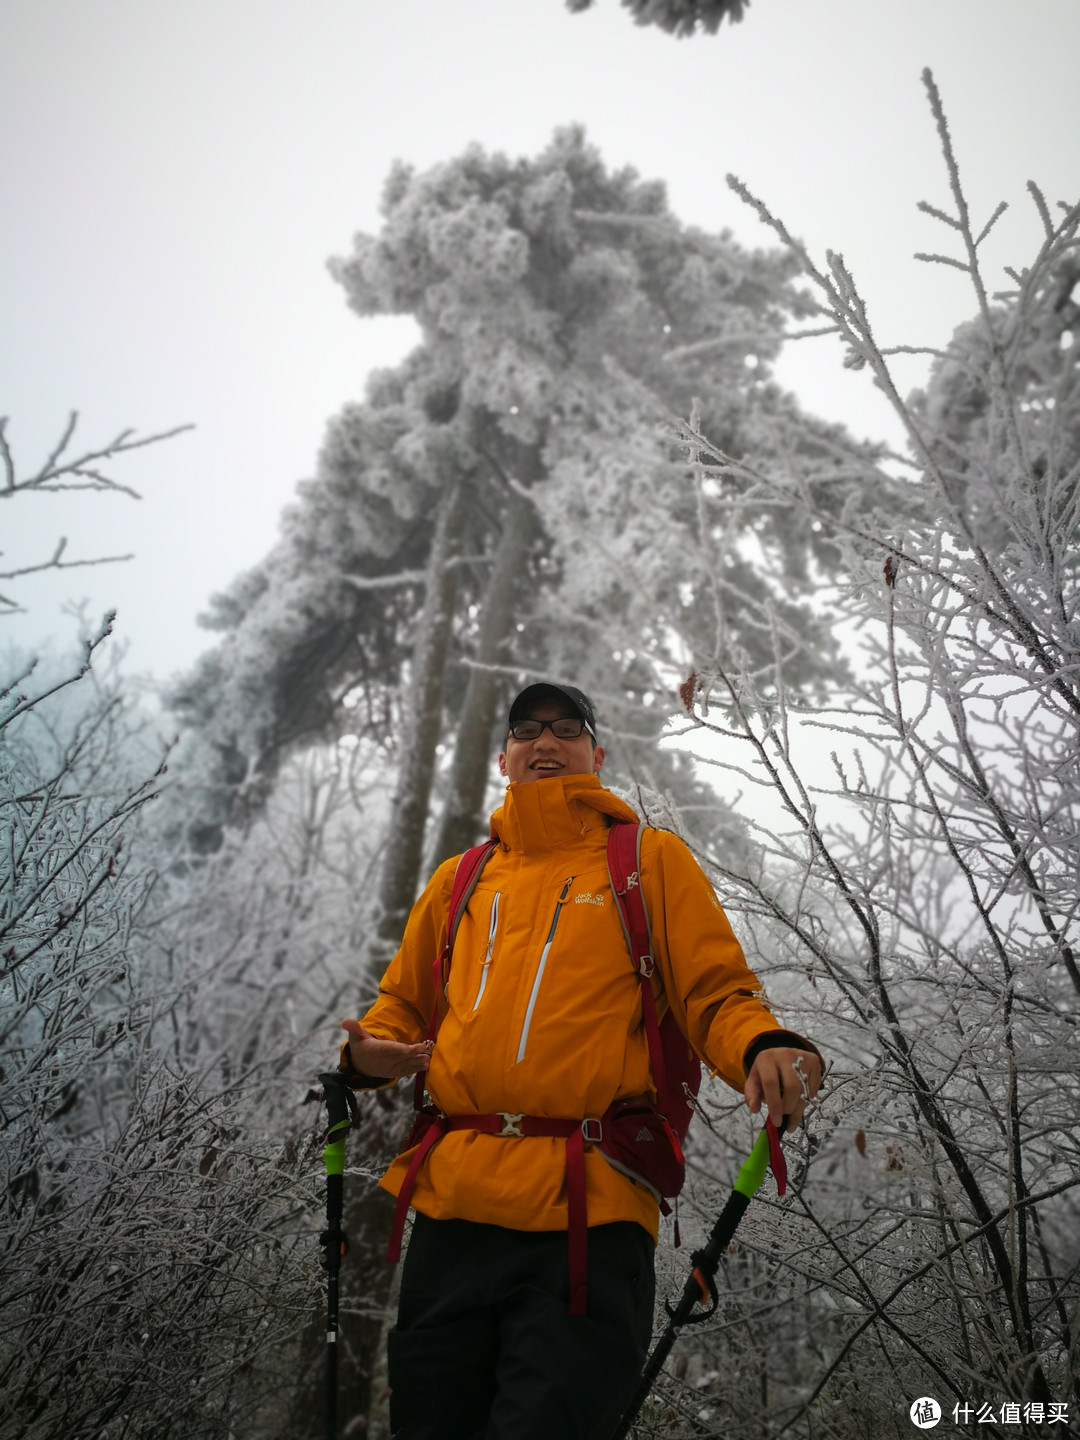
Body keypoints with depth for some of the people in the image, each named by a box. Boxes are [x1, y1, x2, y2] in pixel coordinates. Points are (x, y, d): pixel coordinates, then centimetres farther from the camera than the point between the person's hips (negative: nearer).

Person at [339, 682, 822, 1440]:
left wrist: (765, 1047, -19)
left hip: (591, 1215, -4)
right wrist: (370, 1051, 3)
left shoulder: (651, 858, 9)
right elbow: (401, 1004, 26)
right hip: (451, 1207, 4)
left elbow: (719, 994, 3)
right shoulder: (458, 881, 19)